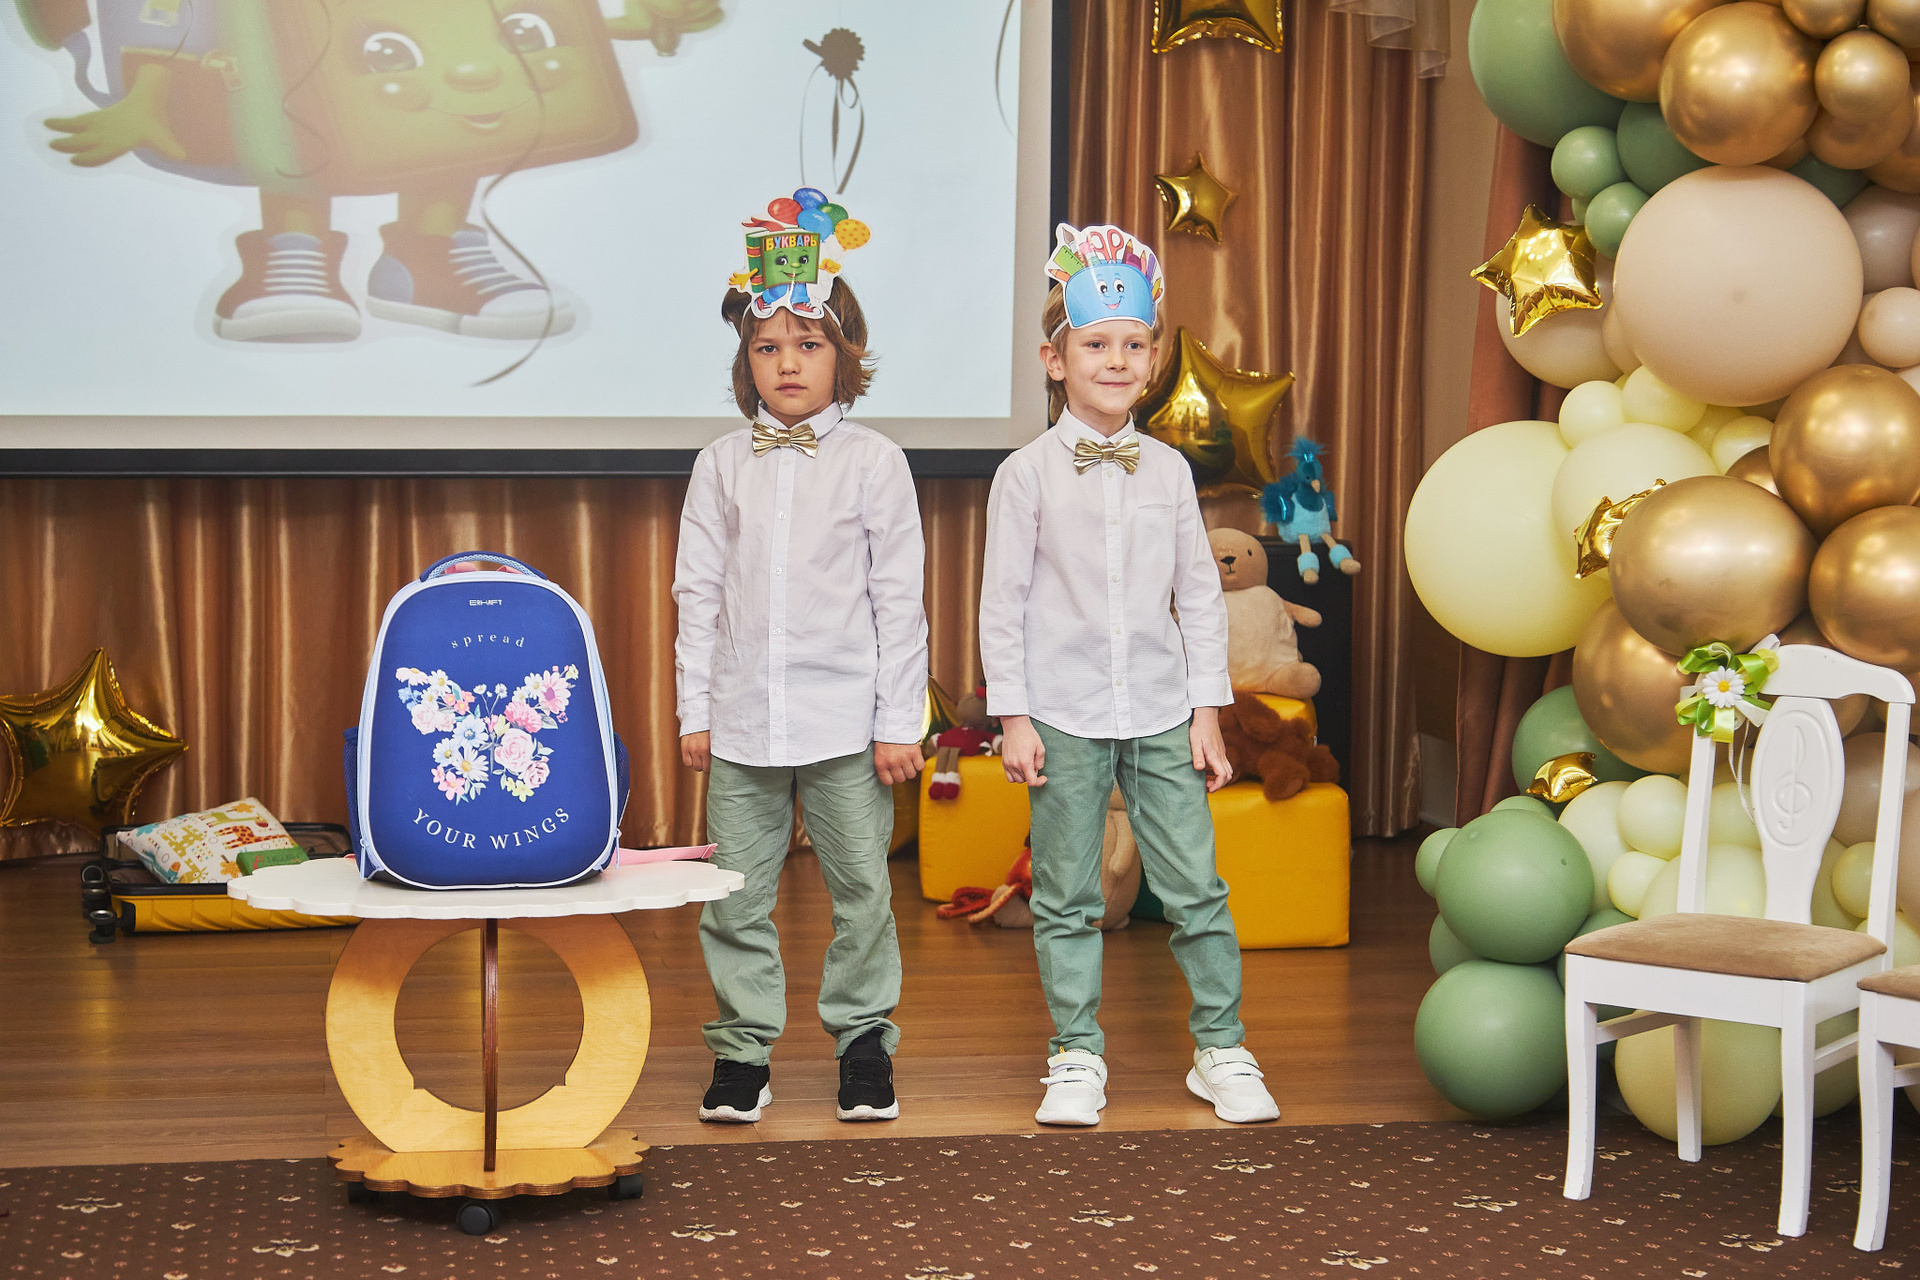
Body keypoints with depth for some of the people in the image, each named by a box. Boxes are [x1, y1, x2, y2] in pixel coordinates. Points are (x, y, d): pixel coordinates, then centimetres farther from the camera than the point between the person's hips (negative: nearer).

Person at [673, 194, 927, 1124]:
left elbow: (899, 598, 0)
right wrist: (695, 710, 4)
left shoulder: (874, 462, 0)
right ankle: (743, 1050, 15)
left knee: (861, 888, 4)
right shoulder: (724, 463, 6)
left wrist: (898, 721, -3)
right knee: (736, 893, 4)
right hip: (742, 716, 2)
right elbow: (699, 592, 8)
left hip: (846, 720, -2)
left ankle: (863, 1039, 18)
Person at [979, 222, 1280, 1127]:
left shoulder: (1168, 470, 6)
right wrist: (1013, 716, -5)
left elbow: (1200, 594, 9)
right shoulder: (1028, 474, -2)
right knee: (1067, 897, 5)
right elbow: (1002, 601, -1)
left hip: (1160, 712, 2)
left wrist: (1207, 710, 6)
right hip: (1065, 716, -2)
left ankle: (1221, 1049, 14)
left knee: (1194, 886, 1)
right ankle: (1077, 1058, 17)